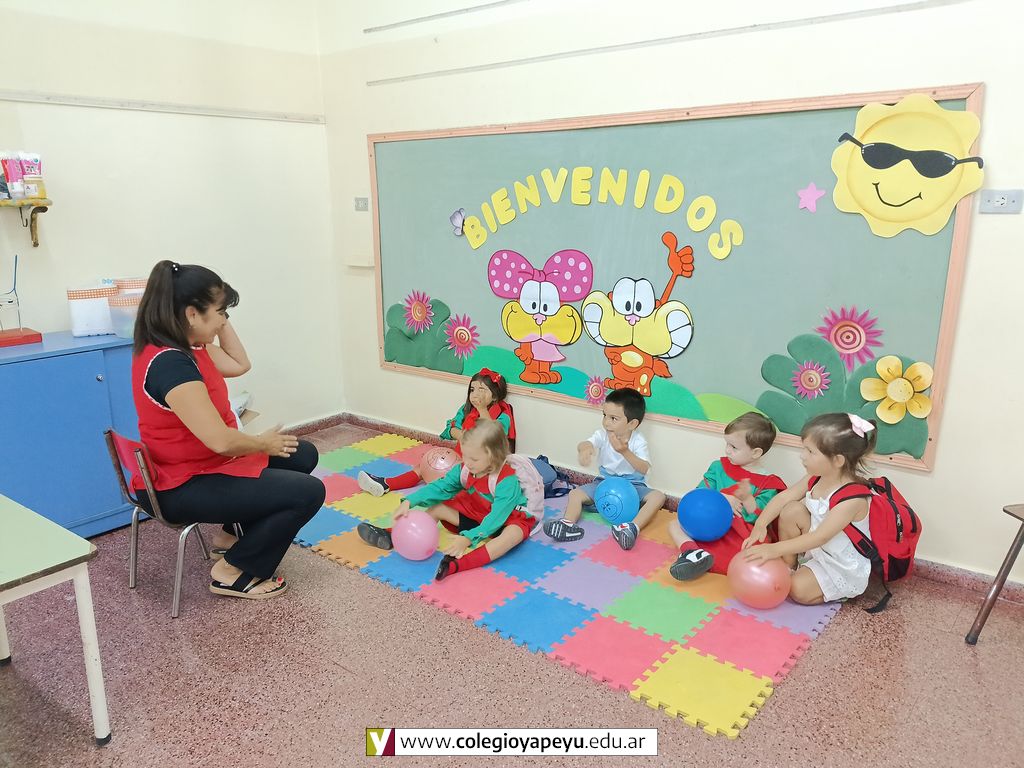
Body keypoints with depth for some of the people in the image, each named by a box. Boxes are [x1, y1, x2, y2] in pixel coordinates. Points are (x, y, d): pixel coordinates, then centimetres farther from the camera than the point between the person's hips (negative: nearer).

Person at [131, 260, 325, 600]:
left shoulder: (186, 347, 2)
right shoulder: (170, 363, -29)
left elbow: (239, 365, 13)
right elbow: (220, 440, -32)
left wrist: (220, 322, 1)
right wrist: (263, 443, -12)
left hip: (204, 462, 10)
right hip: (182, 488, -10)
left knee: (303, 455, 15)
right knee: (308, 492, -15)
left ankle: (234, 534, 25)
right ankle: (233, 573, 0)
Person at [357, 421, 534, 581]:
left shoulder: (507, 481, -31)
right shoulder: (464, 469, -11)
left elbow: (496, 517, -36)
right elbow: (439, 487, -10)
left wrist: (468, 538, -47)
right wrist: (409, 502, -24)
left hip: (505, 519, -7)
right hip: (474, 514, 7)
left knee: (515, 533, -40)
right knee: (437, 508, -1)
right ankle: (392, 536, -8)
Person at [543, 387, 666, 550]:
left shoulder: (638, 442, -16)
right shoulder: (603, 435, -10)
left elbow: (644, 469, -31)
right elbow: (584, 444, -30)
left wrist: (625, 452, -46)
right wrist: (585, 448, -57)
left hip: (632, 485, -3)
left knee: (658, 496, -29)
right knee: (575, 493, -13)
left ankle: (633, 527, -47)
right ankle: (568, 525, -34)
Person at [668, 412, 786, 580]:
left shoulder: (767, 482, -2)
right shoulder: (719, 466, 10)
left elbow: (757, 517, -8)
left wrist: (747, 498, -26)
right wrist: (723, 498, -16)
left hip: (740, 534, -4)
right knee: (675, 523, -8)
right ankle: (691, 551, -37)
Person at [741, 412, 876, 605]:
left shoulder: (853, 499, -32)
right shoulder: (817, 478, -10)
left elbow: (819, 537, -34)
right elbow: (784, 497, -4)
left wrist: (774, 549, -37)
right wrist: (760, 525, -19)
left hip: (844, 567, -7)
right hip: (818, 549, 7)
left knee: (798, 590, -20)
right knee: (791, 510, -12)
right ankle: (788, 565, 3)